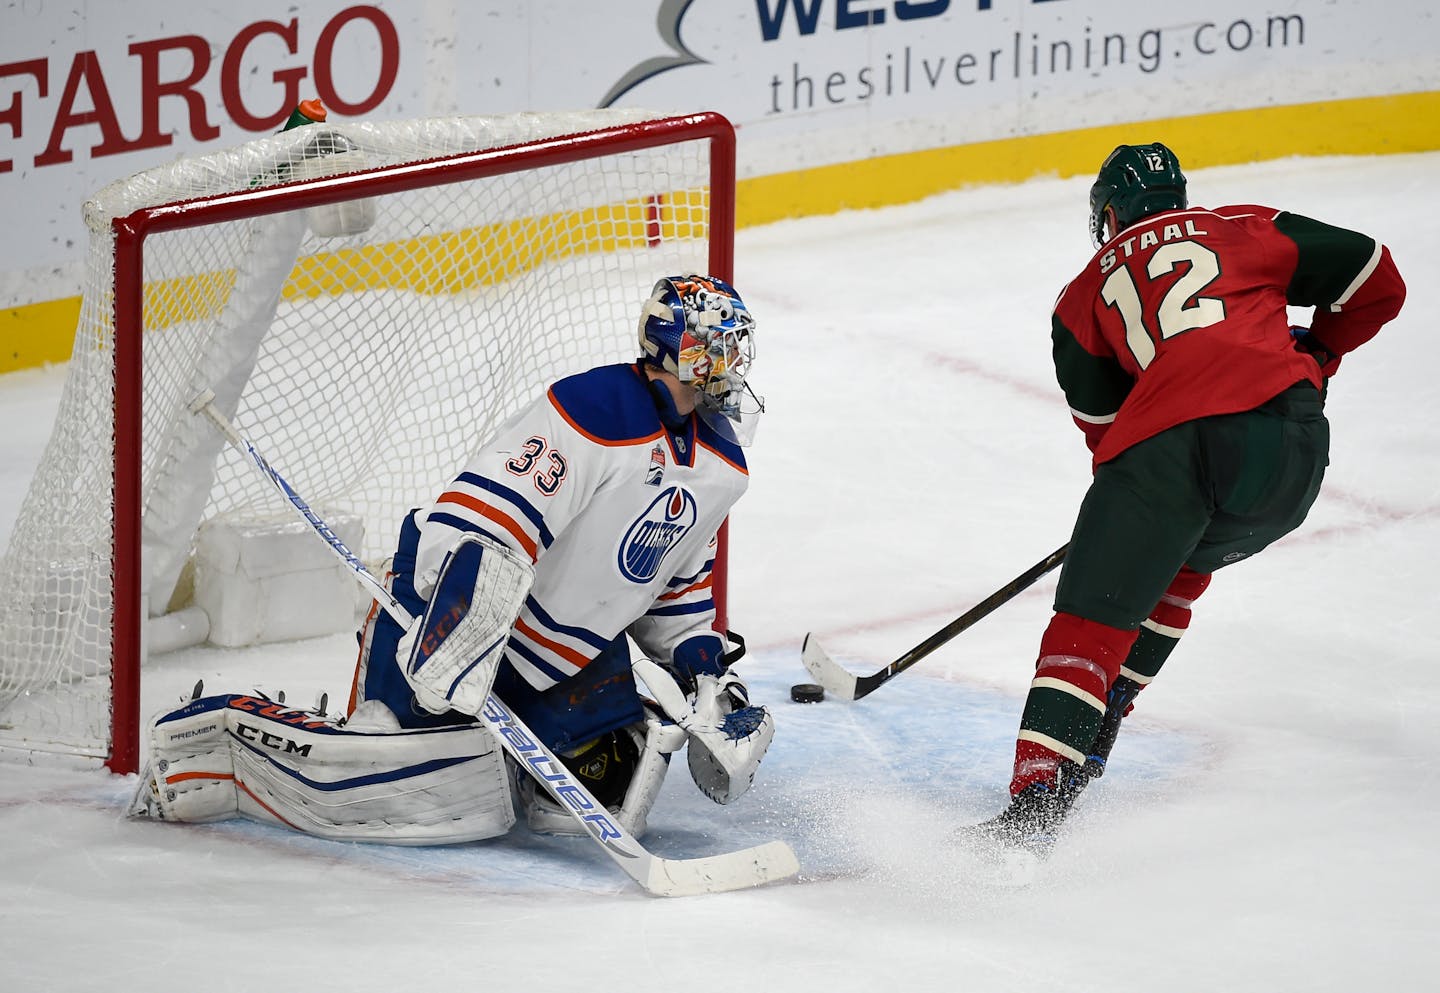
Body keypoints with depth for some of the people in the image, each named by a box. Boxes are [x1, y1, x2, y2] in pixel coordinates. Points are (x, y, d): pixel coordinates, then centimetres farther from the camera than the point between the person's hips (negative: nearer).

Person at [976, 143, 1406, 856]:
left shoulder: (1083, 295, 25)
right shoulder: (1249, 229, 26)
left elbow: (1103, 422, 22)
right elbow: (1375, 281, 24)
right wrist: (1317, 353, 40)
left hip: (1165, 442, -2)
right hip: (1288, 440, 2)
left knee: (1089, 622, -1)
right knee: (1182, 563, 31)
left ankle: (1035, 800, -18)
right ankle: (1098, 724, 27)